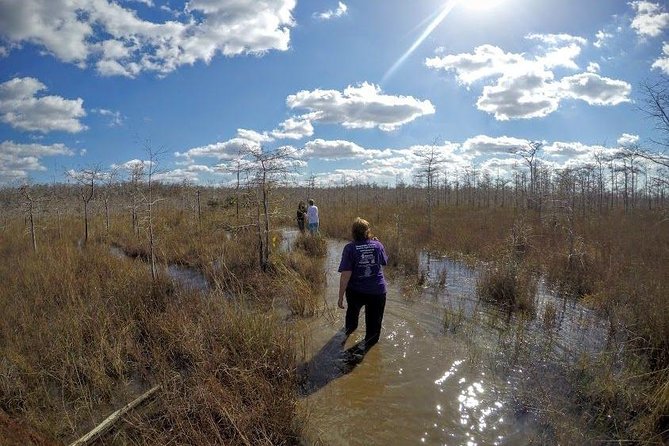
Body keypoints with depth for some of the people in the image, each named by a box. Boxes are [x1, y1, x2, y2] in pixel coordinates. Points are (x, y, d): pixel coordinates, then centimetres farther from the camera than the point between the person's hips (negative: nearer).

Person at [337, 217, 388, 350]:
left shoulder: (350, 248, -15)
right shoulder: (378, 245, -7)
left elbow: (346, 274, -19)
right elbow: (384, 262, 13)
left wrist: (340, 297, -14)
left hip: (356, 291, 1)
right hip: (377, 291, -1)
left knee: (352, 311, 32)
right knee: (374, 322, 15)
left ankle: (349, 329, 58)